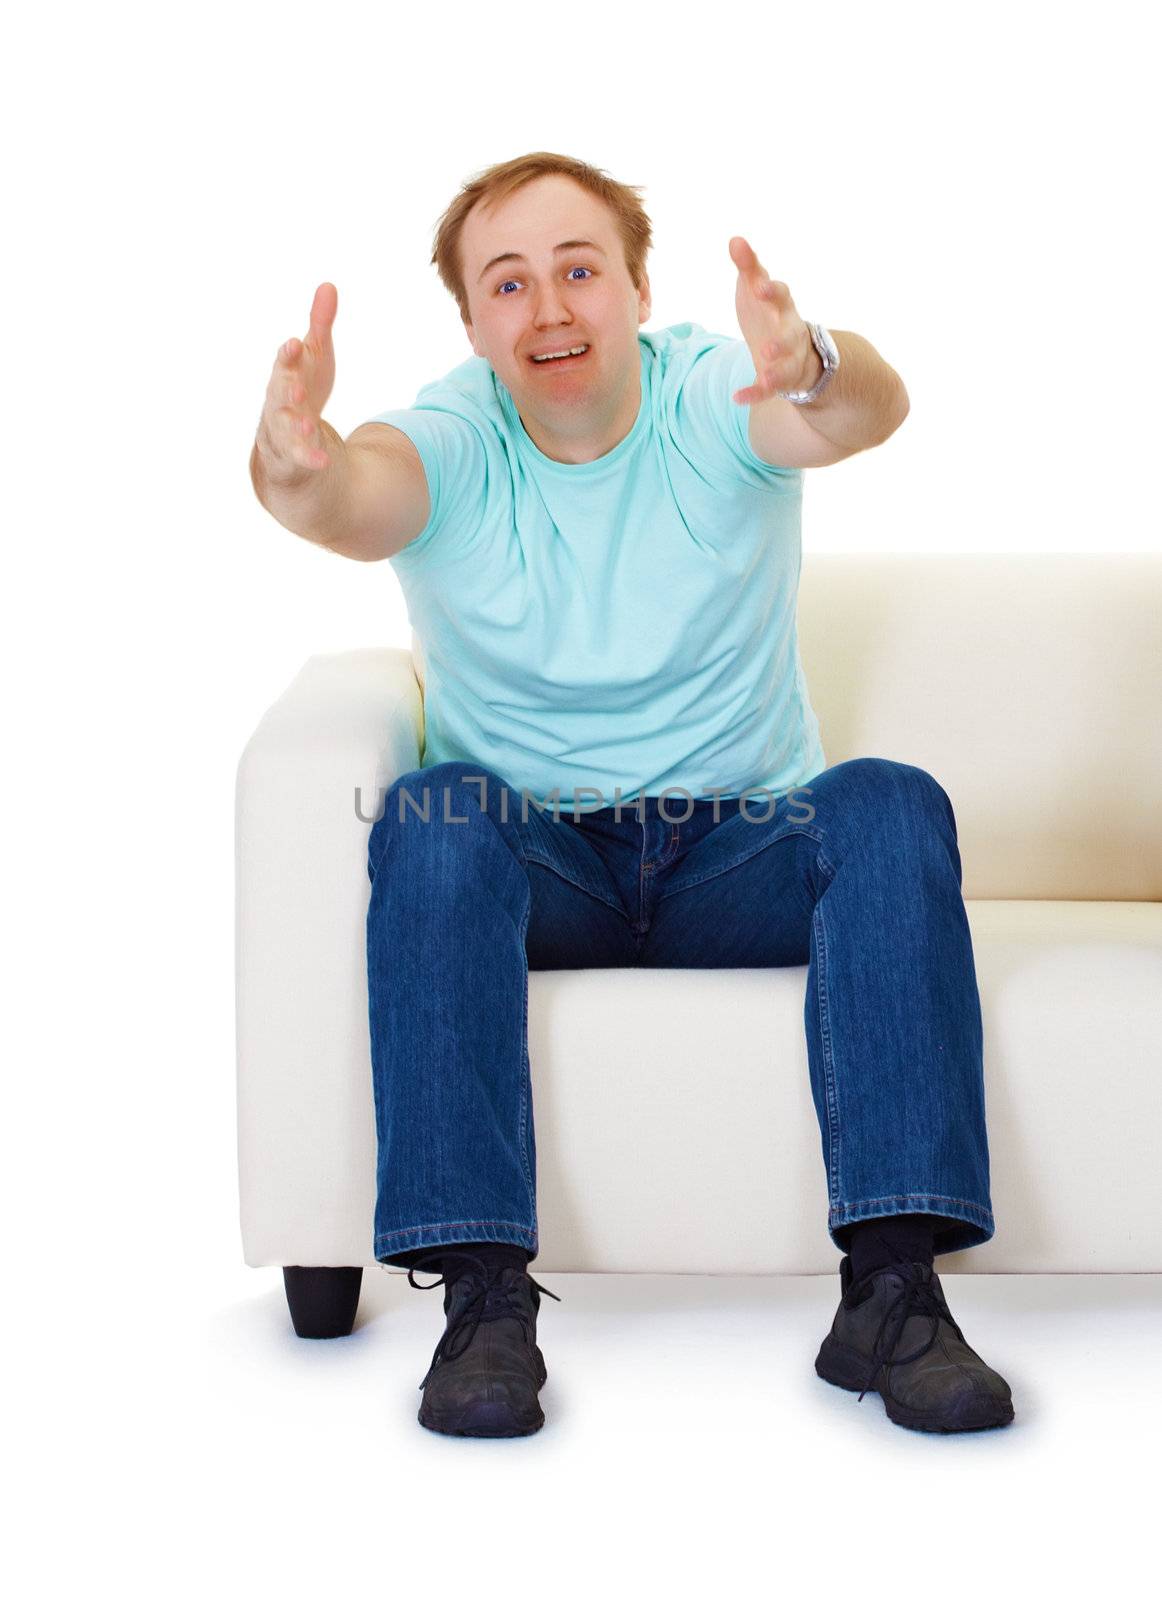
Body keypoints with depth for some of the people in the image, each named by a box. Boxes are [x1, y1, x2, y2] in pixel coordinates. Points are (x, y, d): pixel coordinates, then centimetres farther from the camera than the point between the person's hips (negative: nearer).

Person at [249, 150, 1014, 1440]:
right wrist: (296, 464, -54)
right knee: (433, 820, -31)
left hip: (744, 857, 0)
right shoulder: (451, 446, -4)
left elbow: (866, 412, -29)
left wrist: (819, 367, -54)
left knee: (890, 804, -28)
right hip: (536, 869, 0)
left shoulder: (717, 399, -5)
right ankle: (482, 1297, -33)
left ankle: (892, 1290, -33)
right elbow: (354, 498, -29)